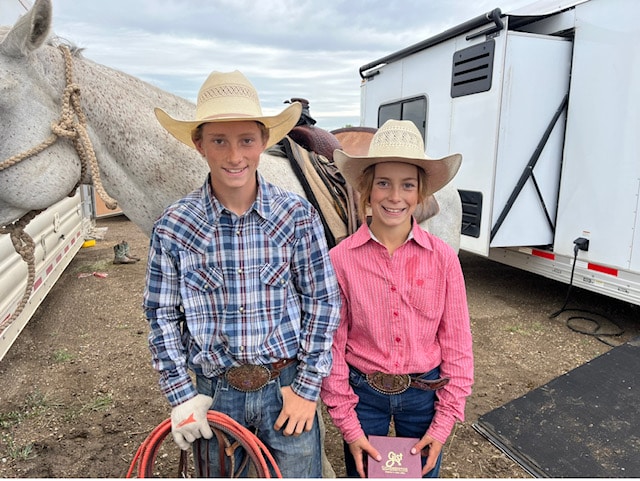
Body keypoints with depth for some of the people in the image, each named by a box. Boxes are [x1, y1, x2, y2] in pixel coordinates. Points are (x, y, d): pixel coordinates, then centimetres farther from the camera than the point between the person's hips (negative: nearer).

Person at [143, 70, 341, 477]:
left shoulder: (299, 215, -12)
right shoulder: (173, 227, -10)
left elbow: (323, 301, -6)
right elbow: (162, 317, -1)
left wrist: (307, 387, -6)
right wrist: (182, 396, -3)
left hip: (288, 386, -1)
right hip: (215, 391, 1)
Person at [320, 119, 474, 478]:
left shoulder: (443, 258, -11)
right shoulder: (341, 259, -14)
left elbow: (457, 344, -4)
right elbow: (333, 345, -8)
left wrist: (445, 421, -4)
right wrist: (347, 423, -6)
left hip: (424, 392, 1)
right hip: (363, 392, -1)